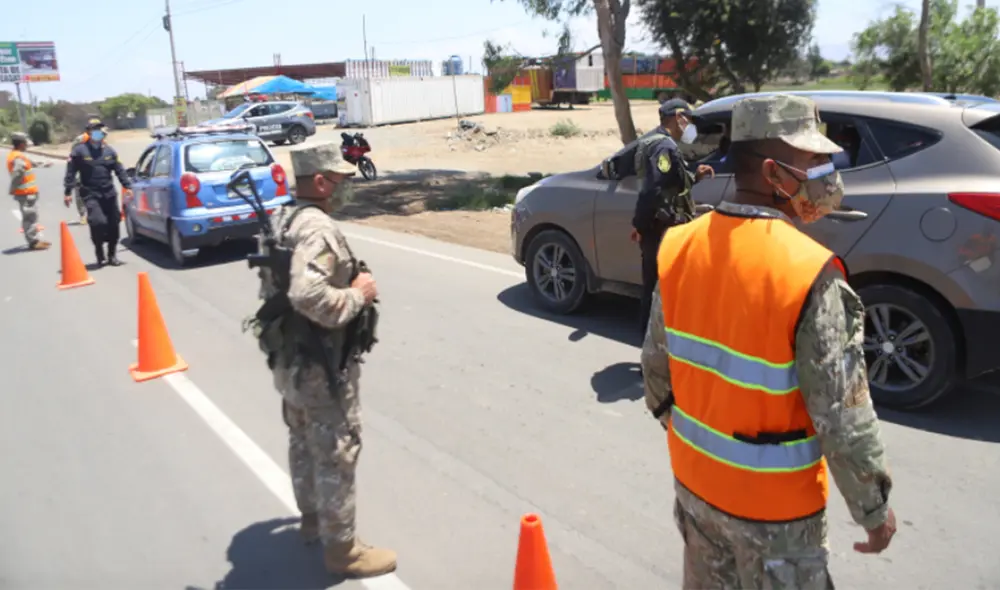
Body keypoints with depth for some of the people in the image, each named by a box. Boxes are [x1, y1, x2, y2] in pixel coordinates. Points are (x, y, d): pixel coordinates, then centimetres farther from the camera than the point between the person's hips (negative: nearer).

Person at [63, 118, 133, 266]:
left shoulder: (109, 150, 11)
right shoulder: (79, 151, -2)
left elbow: (119, 170, 13)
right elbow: (71, 172, -3)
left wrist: (127, 186, 5)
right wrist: (67, 191, -6)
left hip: (109, 194, 4)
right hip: (91, 195, -4)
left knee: (113, 224, 5)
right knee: (98, 222, -19)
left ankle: (112, 254, 19)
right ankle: (100, 254, 0)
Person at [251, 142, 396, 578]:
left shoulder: (281, 220, 8)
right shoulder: (317, 228, -24)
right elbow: (308, 295, -37)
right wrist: (357, 295, -22)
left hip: (289, 359, 10)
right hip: (321, 366, -10)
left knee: (304, 444, 23)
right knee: (336, 455, 3)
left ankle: (312, 518, 42)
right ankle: (341, 548, 17)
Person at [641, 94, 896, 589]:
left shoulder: (680, 247, -8)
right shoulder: (809, 273, -26)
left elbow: (656, 366, 2)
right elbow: (842, 416, -21)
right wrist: (875, 508, -6)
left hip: (694, 480, 5)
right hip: (772, 505, -5)